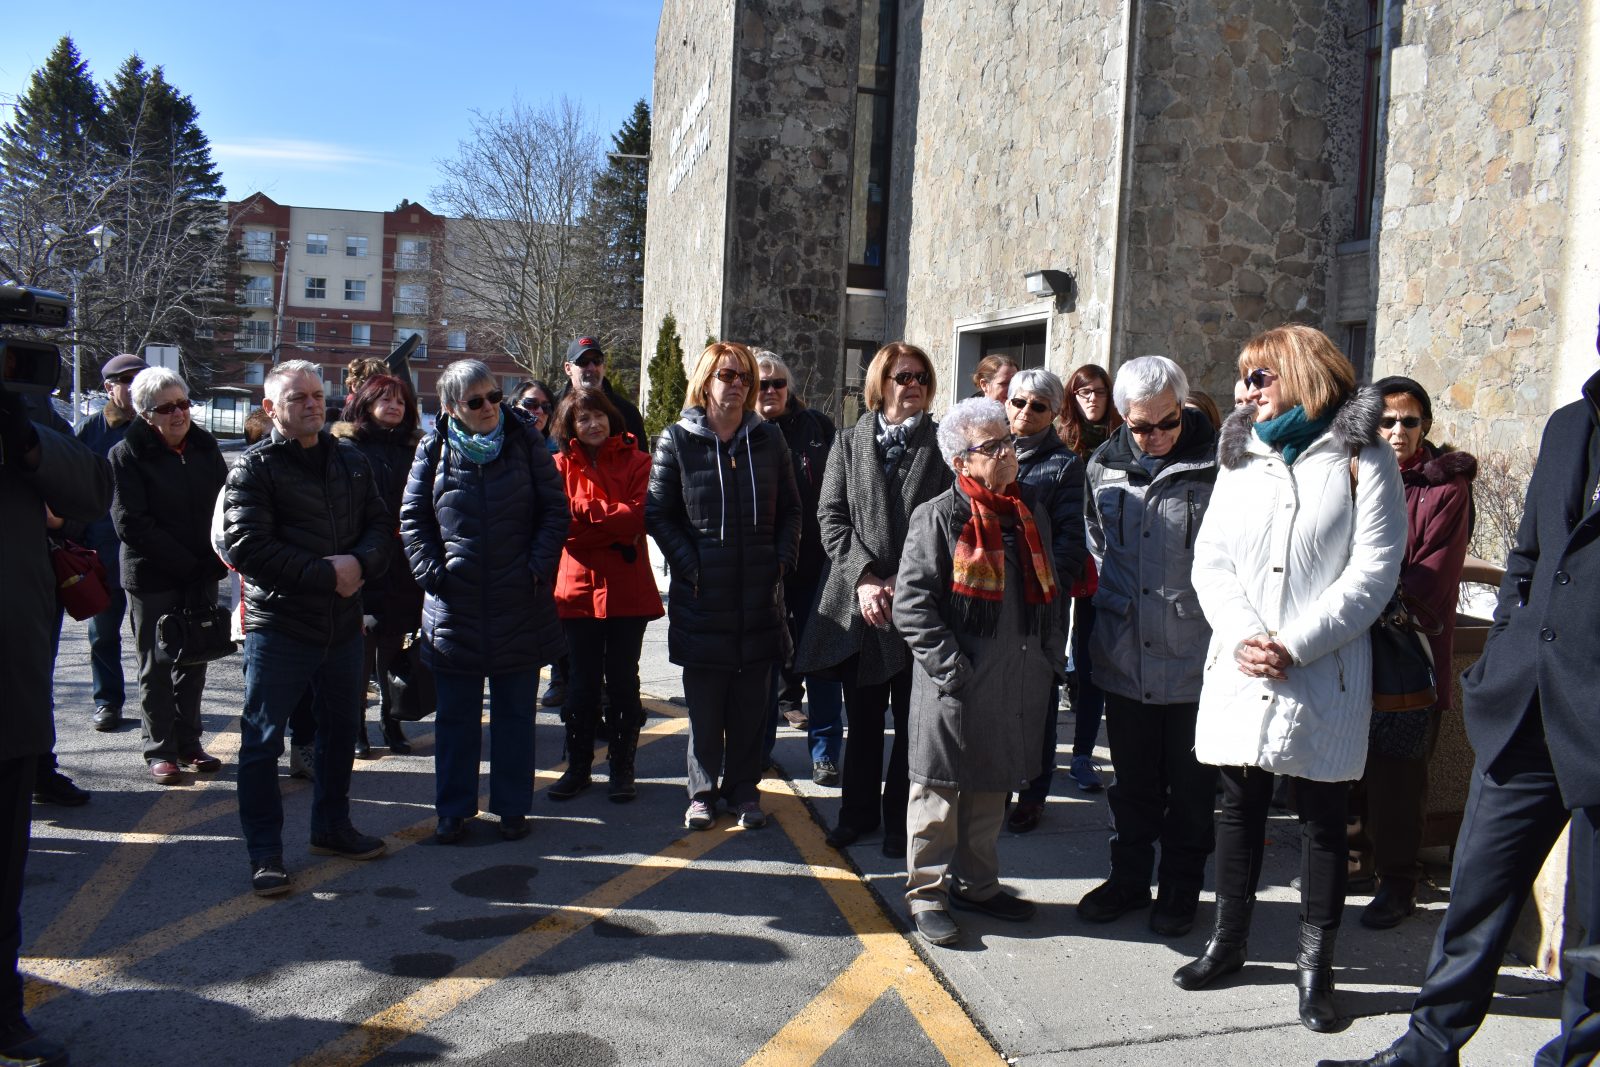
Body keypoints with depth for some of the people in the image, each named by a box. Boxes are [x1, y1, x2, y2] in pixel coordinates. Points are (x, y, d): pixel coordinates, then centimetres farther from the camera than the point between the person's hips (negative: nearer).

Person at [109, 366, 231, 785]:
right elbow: (130, 523, -15)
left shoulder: (204, 447, 6)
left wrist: (216, 559, -4)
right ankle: (160, 750, 12)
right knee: (157, 664, 3)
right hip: (152, 577, -4)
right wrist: (187, 563, -16)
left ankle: (188, 742, 20)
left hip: (203, 574, 4)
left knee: (194, 661, 10)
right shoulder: (127, 455, -8)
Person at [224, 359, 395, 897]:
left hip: (343, 622, 6)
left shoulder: (351, 461, 9)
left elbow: (380, 524, 9)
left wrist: (360, 562, -13)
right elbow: (246, 547, -17)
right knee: (262, 740, 1)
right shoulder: (254, 468, -8)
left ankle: (331, 827, 35)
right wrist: (326, 573, -18)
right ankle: (265, 852, 13)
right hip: (277, 625, -6)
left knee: (341, 730, 17)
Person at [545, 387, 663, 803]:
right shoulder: (561, 466, 6)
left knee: (623, 679, 6)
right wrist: (617, 528, -14)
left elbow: (640, 515, -13)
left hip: (627, 590, -1)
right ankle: (578, 766, 21)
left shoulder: (637, 463, 2)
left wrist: (585, 511, -12)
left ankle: (622, 767, 17)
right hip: (579, 586, 1)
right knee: (582, 682, 9)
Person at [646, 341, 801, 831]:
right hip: (701, 595, -2)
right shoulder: (677, 440, 1)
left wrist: (784, 558, 0)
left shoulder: (767, 439, 9)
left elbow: (790, 507, 13)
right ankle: (703, 791, 18)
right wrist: (689, 564, -9)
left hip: (759, 592, 2)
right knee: (704, 701, 4)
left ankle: (744, 787, 21)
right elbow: (657, 513, 0)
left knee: (751, 700, 7)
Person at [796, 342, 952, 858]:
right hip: (858, 601, 2)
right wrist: (864, 578, -11)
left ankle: (899, 817, 18)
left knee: (911, 718, 6)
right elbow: (831, 516, 2)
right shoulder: (849, 443, 9)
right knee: (862, 717, 12)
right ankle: (858, 811, 26)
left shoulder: (943, 445, 2)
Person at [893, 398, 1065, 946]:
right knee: (939, 790, 5)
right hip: (955, 688, -6)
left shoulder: (1032, 513, 10)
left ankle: (977, 884, 33)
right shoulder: (939, 516, -10)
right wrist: (950, 667, -18)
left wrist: (1050, 658, 10)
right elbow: (911, 603, -14)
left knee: (992, 788, 18)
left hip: (1017, 684, 6)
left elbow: (1048, 592, 18)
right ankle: (927, 894, 18)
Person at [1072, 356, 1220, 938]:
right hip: (1124, 656, 4)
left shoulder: (1216, 466, -10)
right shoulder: (1104, 467, 4)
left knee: (1191, 785, 11)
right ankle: (1129, 877, 33)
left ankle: (1180, 888, 28)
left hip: (1194, 658, -3)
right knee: (1132, 780, 17)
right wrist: (1107, 602, 10)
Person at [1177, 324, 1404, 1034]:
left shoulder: (1362, 458, -1)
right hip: (1239, 671, 4)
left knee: (1323, 818, 5)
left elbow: (1373, 571, -9)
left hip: (1323, 675, -4)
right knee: (1240, 807, 12)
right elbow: (1211, 558, 6)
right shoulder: (1240, 457, 13)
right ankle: (1227, 942, 27)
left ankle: (1316, 966, 18)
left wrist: (1296, 645, -16)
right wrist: (1241, 635, -10)